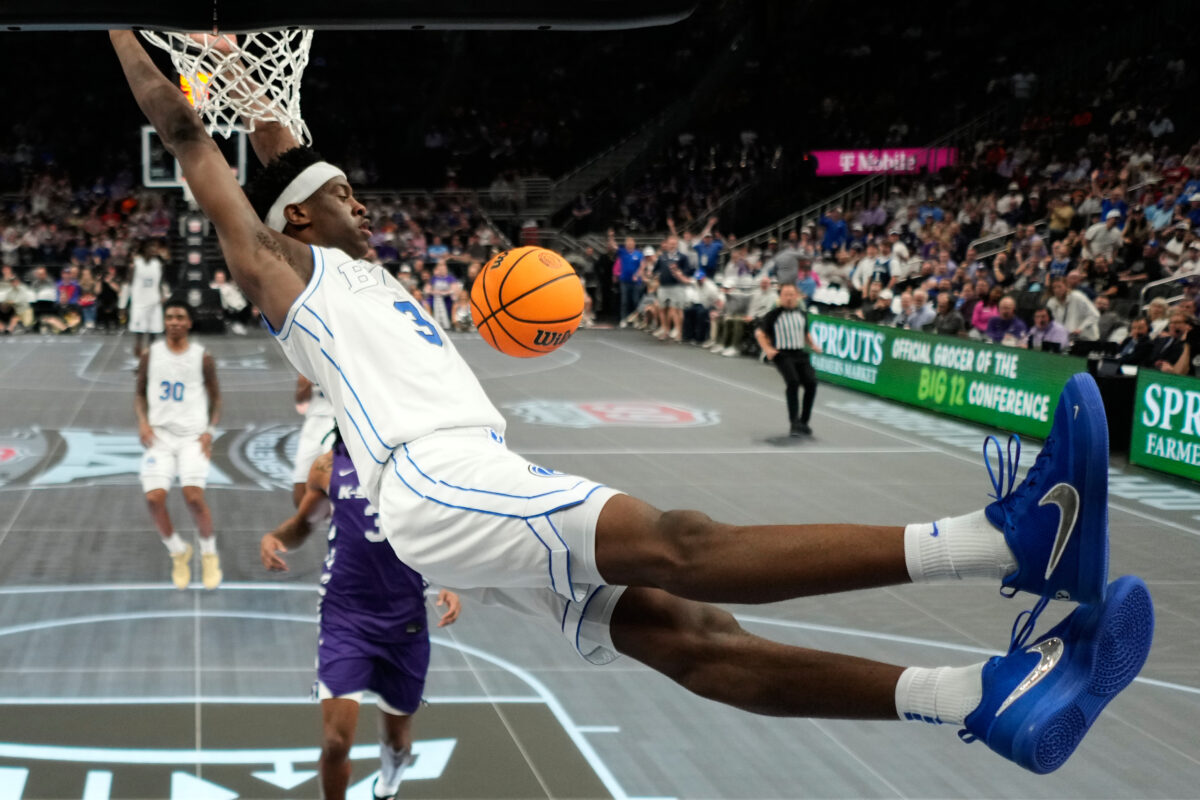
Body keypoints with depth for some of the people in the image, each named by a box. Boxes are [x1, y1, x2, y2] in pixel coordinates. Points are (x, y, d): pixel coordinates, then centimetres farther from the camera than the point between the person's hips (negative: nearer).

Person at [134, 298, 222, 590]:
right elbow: (140, 393, 15)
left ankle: (209, 554, 6)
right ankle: (179, 552, 12)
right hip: (159, 435, 2)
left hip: (193, 436, -2)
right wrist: (142, 421, -4)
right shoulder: (150, 355, 5)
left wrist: (210, 430, -4)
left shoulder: (203, 357, 1)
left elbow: (215, 397, 10)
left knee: (194, 496, -19)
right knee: (154, 498, -15)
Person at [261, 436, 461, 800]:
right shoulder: (329, 465, 2)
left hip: (405, 618, 1)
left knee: (397, 739, 17)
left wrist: (448, 585, -9)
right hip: (345, 616, -1)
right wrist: (274, 537, -6)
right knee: (336, 743, -13)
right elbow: (304, 522, 16)